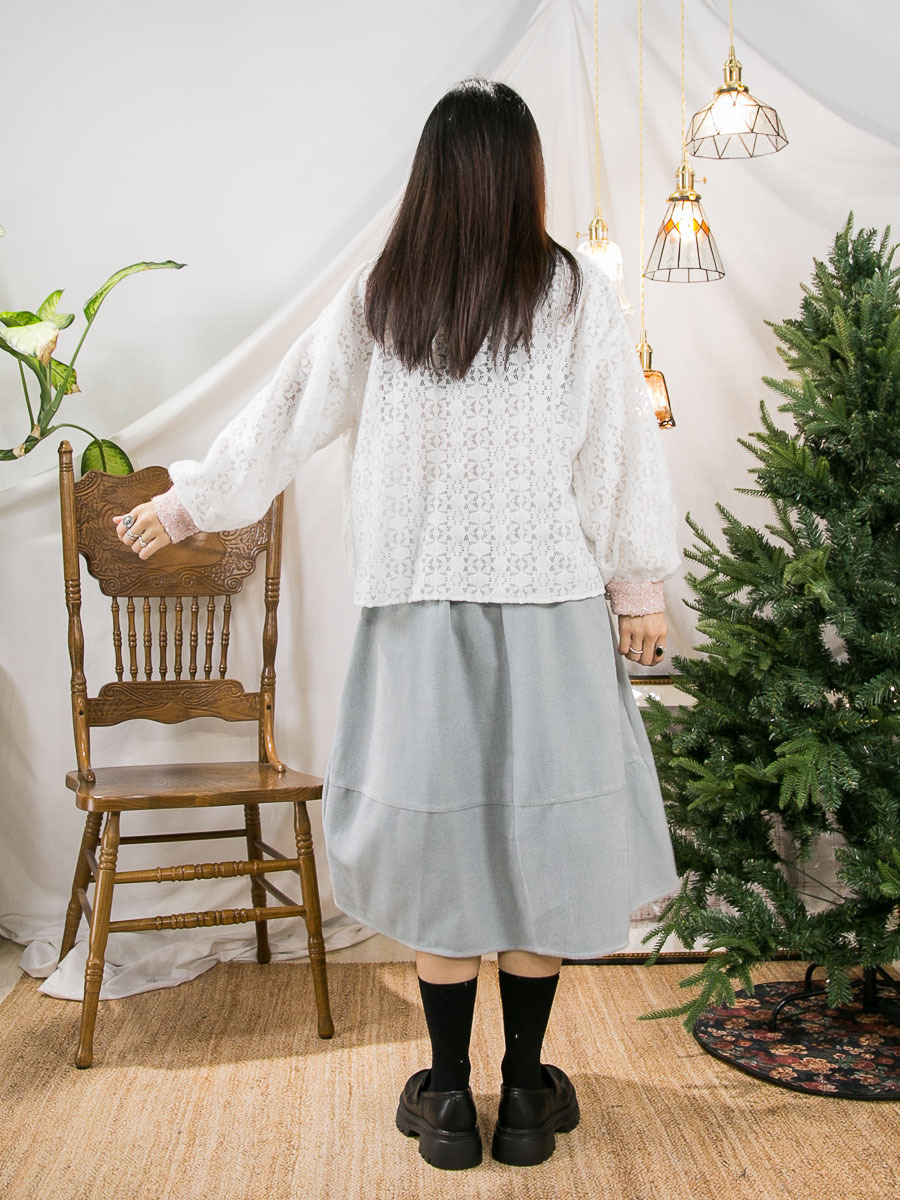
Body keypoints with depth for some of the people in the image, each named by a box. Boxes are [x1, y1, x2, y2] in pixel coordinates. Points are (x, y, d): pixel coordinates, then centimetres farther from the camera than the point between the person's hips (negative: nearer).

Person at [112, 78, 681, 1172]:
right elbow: (621, 454, -1)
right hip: (549, 604, -1)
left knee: (439, 839, 9)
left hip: (418, 608, 1)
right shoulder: (577, 295, -3)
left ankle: (449, 1101, 21)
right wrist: (640, 588, 9)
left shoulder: (375, 298, 0)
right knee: (540, 833, 9)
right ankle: (526, 1094, 22)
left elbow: (285, 415, 8)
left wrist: (187, 503, 21)